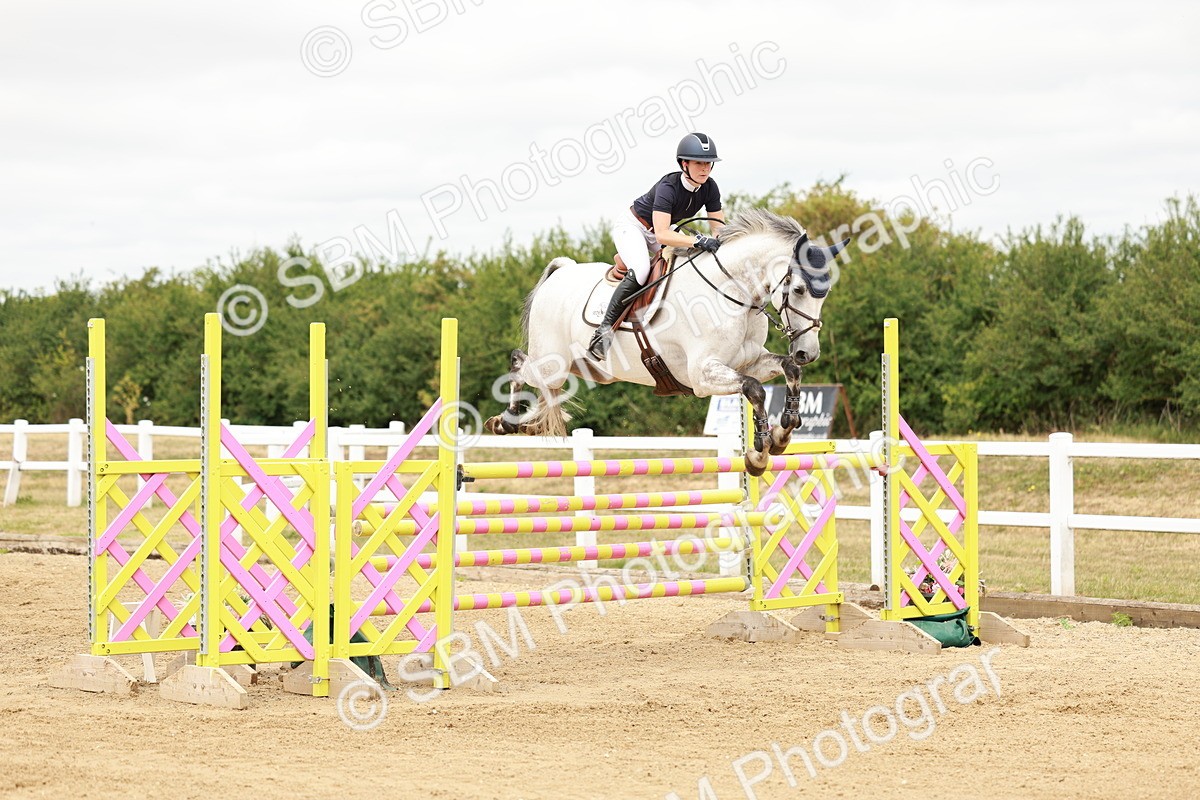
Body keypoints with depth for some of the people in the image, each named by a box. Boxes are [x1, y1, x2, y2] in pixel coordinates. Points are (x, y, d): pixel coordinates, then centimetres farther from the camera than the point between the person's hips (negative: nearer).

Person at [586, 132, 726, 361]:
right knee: (640, 269, -32)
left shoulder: (709, 187, -14)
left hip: (660, 230, 8)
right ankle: (604, 329, -30)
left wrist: (716, 242, -32)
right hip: (632, 226, -8)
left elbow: (719, 227, -8)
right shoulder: (668, 187, -33)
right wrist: (697, 241, -54)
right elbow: (661, 234, -42)